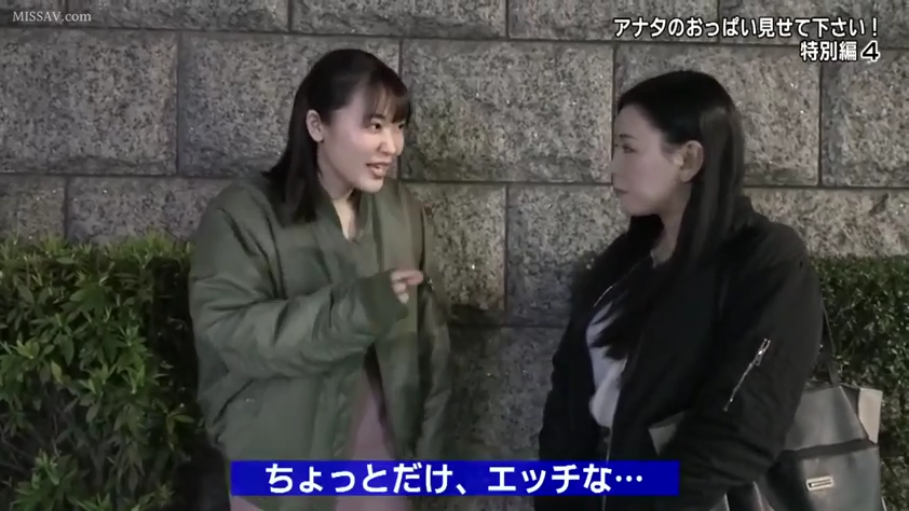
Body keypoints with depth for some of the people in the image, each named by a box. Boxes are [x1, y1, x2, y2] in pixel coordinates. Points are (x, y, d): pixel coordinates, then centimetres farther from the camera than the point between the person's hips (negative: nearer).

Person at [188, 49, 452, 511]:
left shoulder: (403, 212, 0)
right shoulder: (245, 214, -12)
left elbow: (429, 336, 3)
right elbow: (224, 331, -20)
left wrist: (425, 443, 2)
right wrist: (354, 308, -29)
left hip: (382, 457, 4)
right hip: (282, 469, -3)